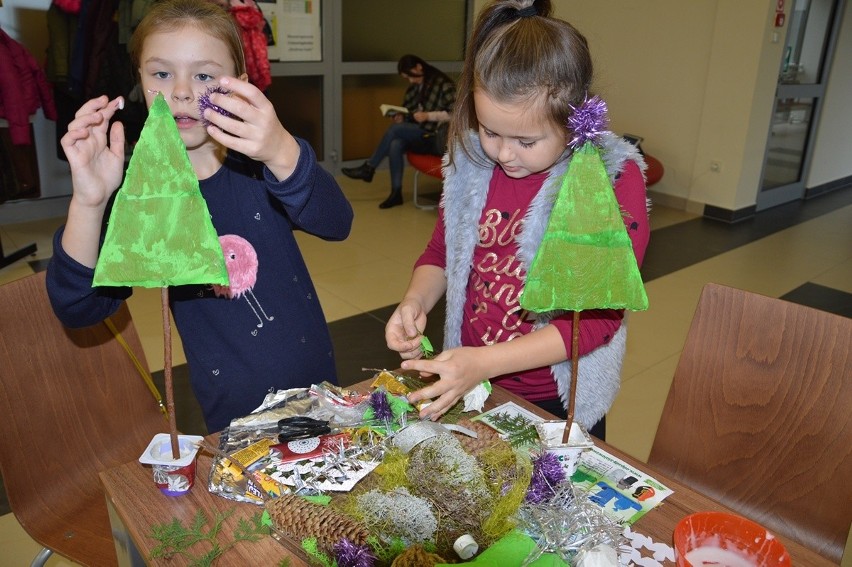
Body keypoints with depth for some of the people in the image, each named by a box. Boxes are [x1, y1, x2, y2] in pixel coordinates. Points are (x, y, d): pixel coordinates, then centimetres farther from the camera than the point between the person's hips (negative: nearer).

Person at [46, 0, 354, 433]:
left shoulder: (262, 160, -8)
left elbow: (336, 224, -27)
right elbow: (79, 309, -16)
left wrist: (283, 153, -46)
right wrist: (87, 203, -33)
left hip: (316, 387, 1)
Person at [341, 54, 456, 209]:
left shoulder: (443, 84, -9)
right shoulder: (414, 87, 12)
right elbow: (408, 110, 17)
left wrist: (428, 116, -22)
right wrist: (400, 117, -6)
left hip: (436, 138, -6)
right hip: (419, 136, 6)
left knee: (395, 128, -24)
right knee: (395, 145, -27)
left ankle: (369, 168, -9)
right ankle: (396, 192, -23)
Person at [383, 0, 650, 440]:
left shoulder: (614, 180, -20)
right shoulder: (472, 161, -6)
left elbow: (598, 316, -21)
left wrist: (485, 362, -28)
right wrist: (416, 300, -15)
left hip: (559, 403, -4)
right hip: (467, 386, 4)